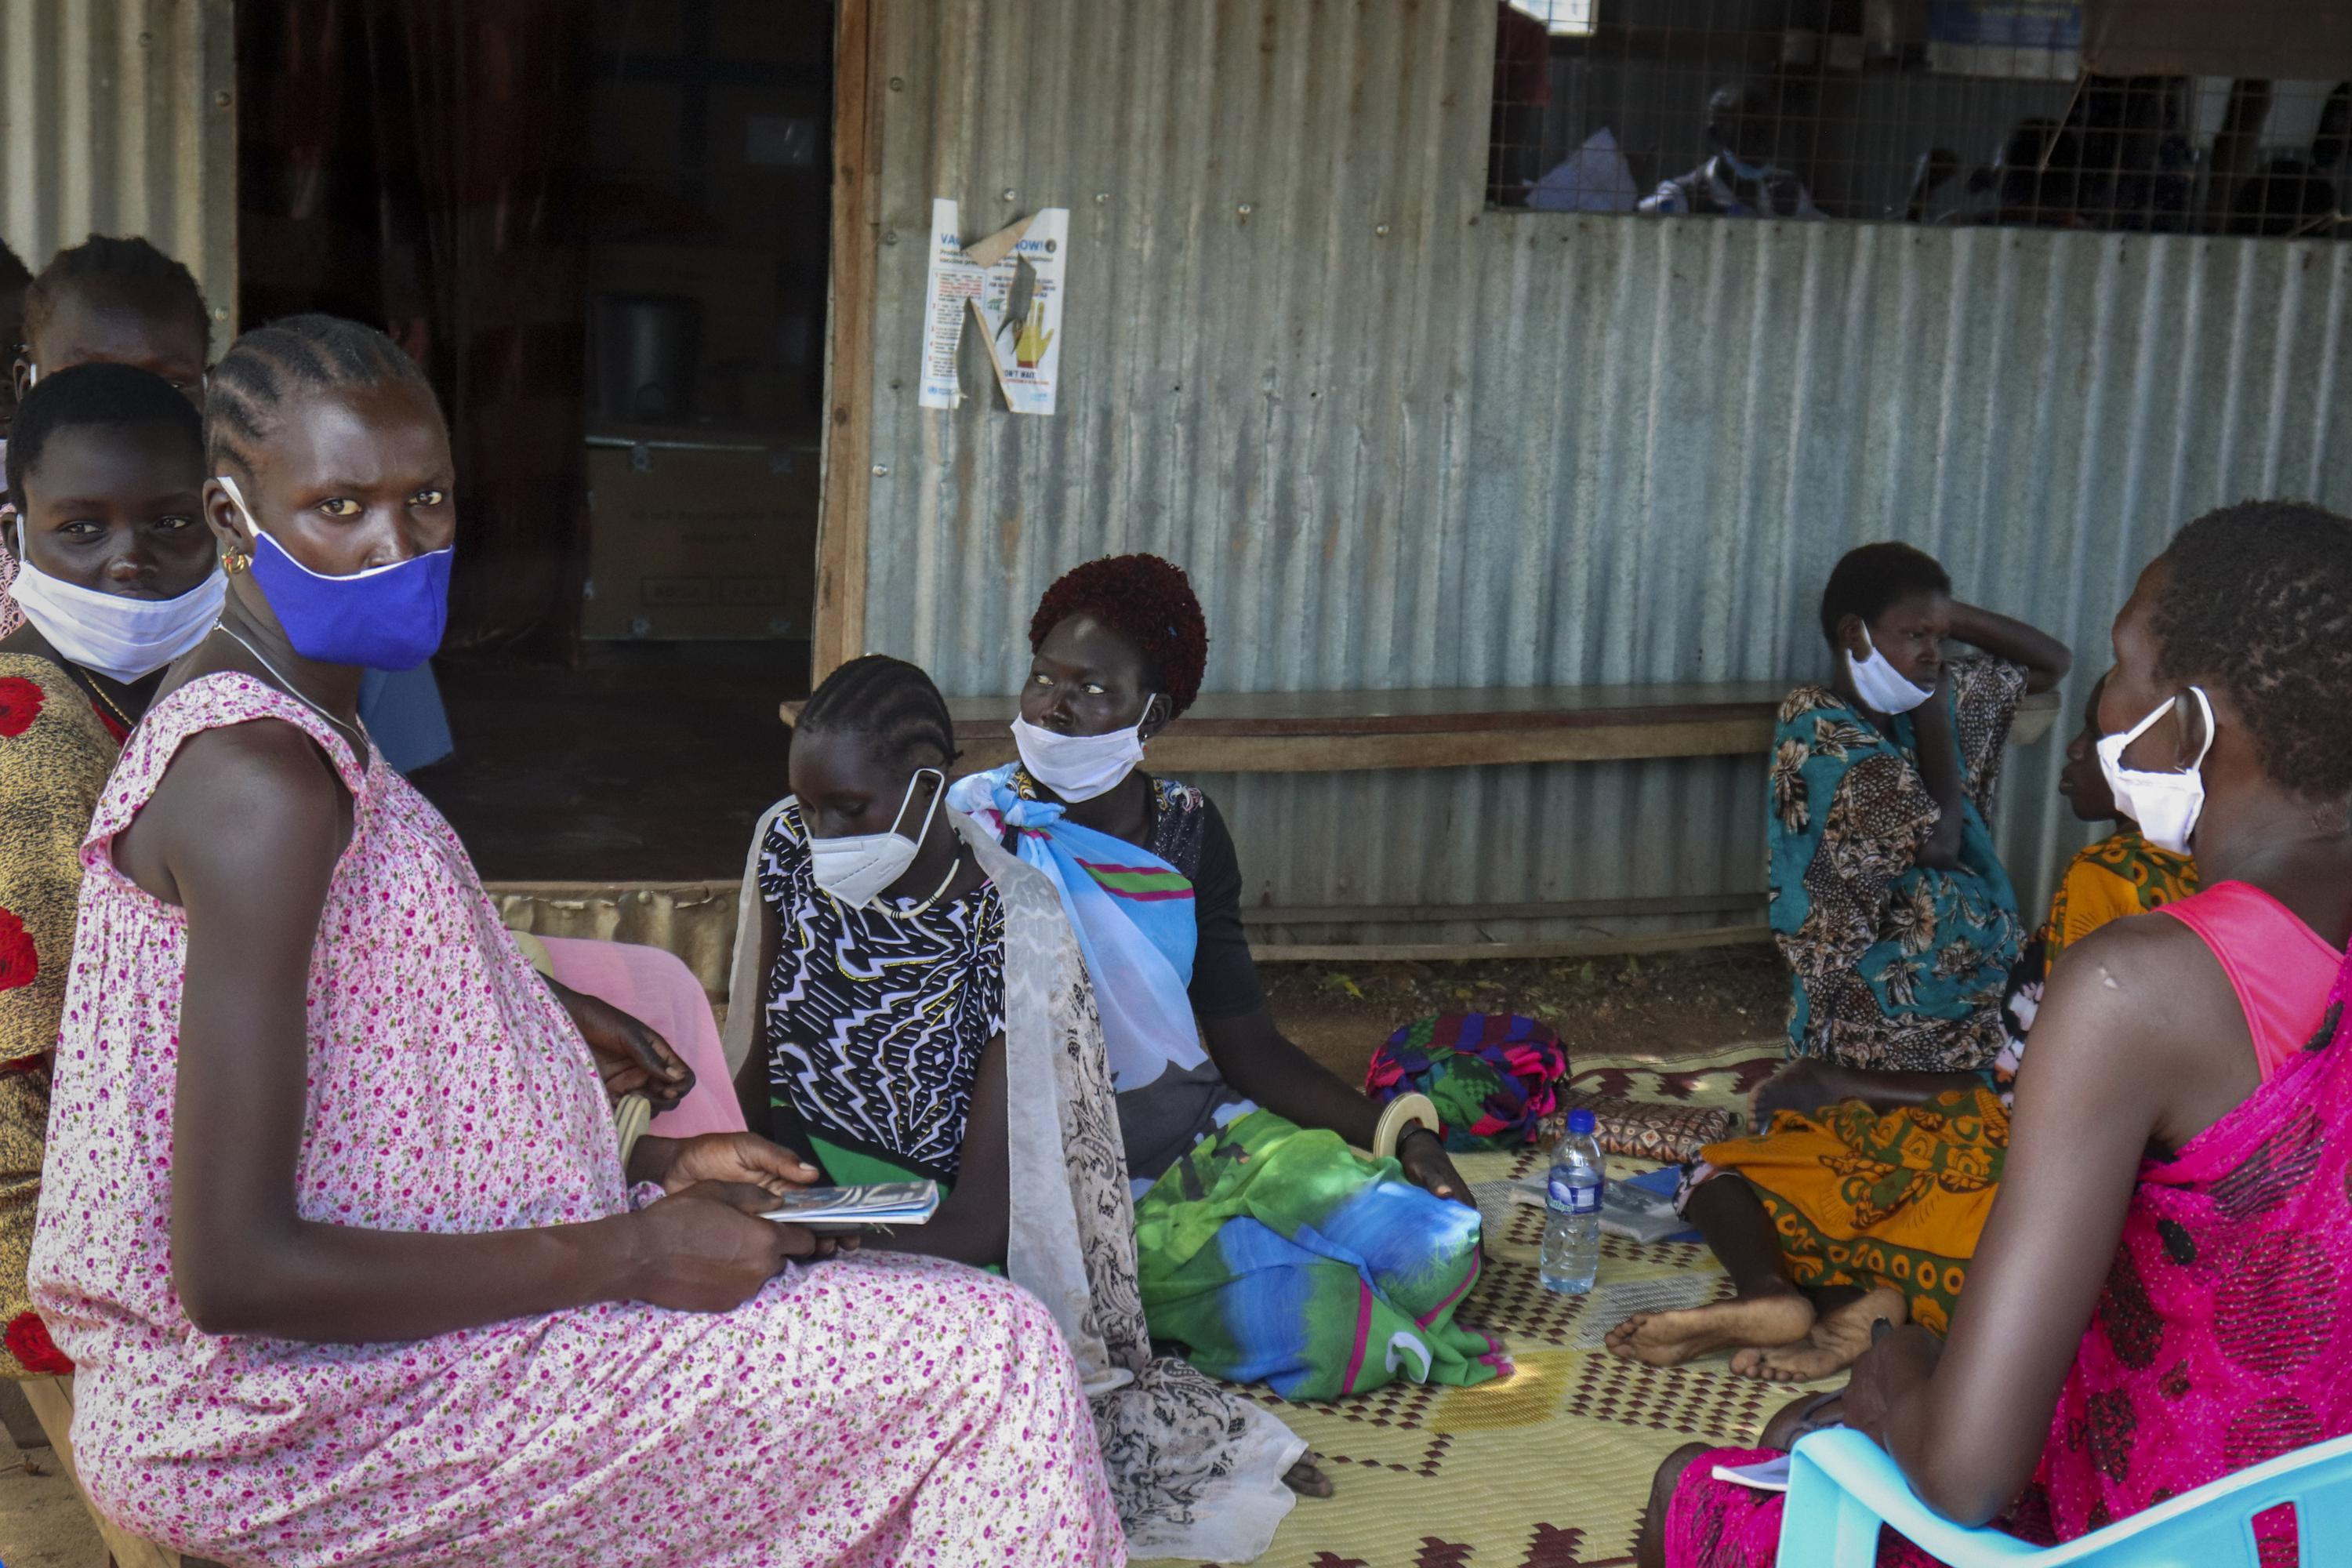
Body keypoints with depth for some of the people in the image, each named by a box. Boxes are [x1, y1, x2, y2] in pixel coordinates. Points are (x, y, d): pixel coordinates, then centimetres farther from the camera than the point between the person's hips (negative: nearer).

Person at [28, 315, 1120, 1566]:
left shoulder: (287, 731, 10)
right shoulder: (261, 782, -22)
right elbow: (236, 1267, -27)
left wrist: (650, 1169, 7)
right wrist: (630, 1252, -20)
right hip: (288, 1421, -10)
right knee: (985, 1363, -11)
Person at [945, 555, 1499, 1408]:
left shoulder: (1187, 830, 5)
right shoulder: (975, 827, -9)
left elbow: (1247, 1043, 8)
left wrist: (1397, 1134, -4)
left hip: (1208, 1129, 5)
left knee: (1438, 1246, -12)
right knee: (1314, 1314, -24)